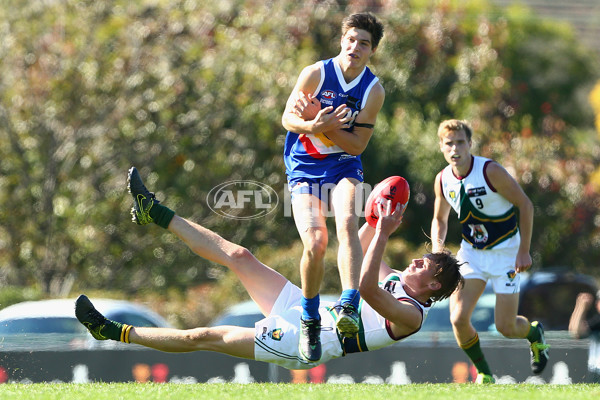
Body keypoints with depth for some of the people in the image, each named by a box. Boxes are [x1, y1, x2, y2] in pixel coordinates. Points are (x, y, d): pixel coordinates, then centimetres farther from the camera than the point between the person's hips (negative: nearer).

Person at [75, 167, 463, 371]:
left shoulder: (412, 315, -17)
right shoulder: (397, 281, 12)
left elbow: (366, 288, -33)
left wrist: (382, 234, -34)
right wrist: (377, 221, 8)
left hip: (301, 344, -9)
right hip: (306, 312, 9)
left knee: (205, 337, -9)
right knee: (239, 256, 5)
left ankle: (116, 332, -1)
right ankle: (156, 214, 13)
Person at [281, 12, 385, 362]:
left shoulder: (374, 90, -4)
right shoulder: (316, 74, -7)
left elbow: (357, 145, -4)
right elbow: (288, 118, -3)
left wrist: (323, 124, -20)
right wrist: (315, 126, -25)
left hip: (345, 167, 1)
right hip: (305, 170, -1)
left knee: (347, 222, -32)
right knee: (315, 244, -19)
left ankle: (349, 308, -44)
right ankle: (310, 321, 4)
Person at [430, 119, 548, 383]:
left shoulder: (490, 171, -20)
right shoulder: (442, 180, -5)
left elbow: (525, 205, -12)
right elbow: (440, 219, 13)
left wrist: (524, 251, -14)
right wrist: (437, 250, -5)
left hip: (505, 251, -4)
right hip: (471, 252, 4)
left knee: (505, 327, -3)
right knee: (458, 319, -14)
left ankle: (534, 333, 35)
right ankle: (483, 374, 9)